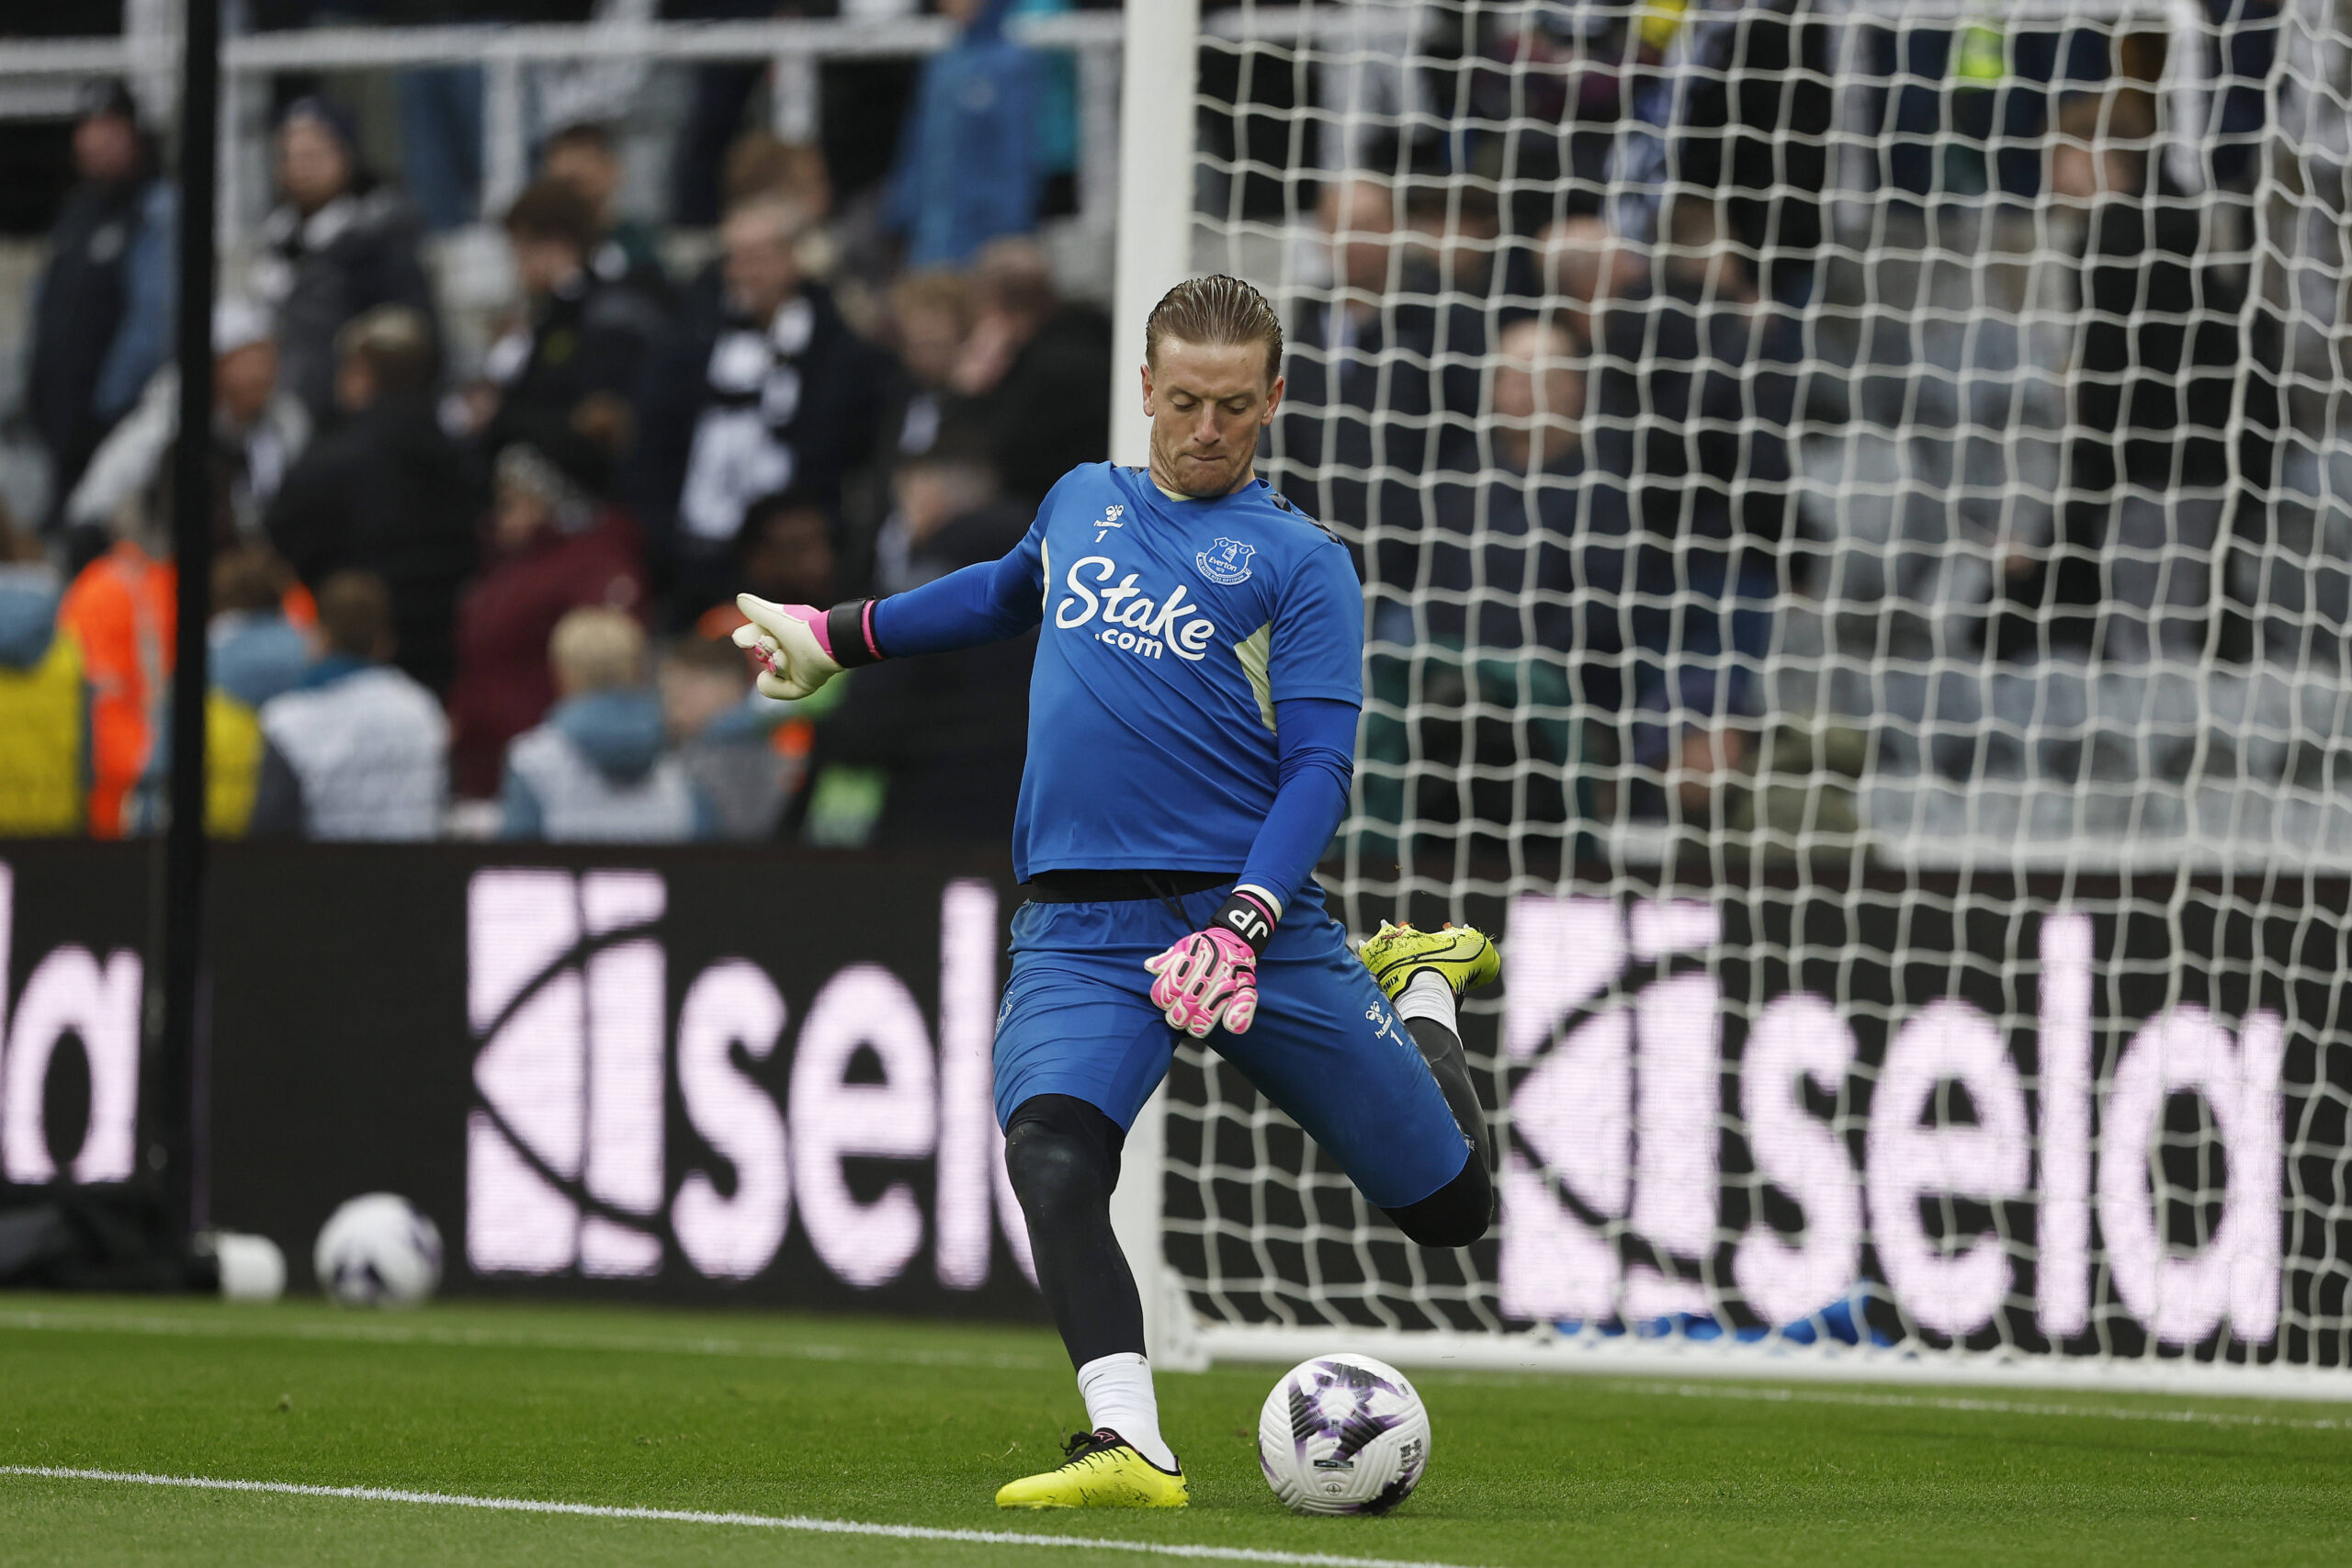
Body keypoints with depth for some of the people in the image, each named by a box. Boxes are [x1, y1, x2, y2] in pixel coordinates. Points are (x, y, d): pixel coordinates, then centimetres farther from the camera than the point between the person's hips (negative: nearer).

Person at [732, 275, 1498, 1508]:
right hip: (1079, 931, 2)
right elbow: (1005, 591, 39)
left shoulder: (1298, 561, 2)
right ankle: (1130, 1447, -29)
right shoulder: (1080, 503, 15)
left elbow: (1319, 769, -7)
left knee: (1449, 1209, 7)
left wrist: (1245, 924, -21)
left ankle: (1420, 992, 38)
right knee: (1051, 1161, -30)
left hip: (1252, 911, -2)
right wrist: (838, 637, 44)